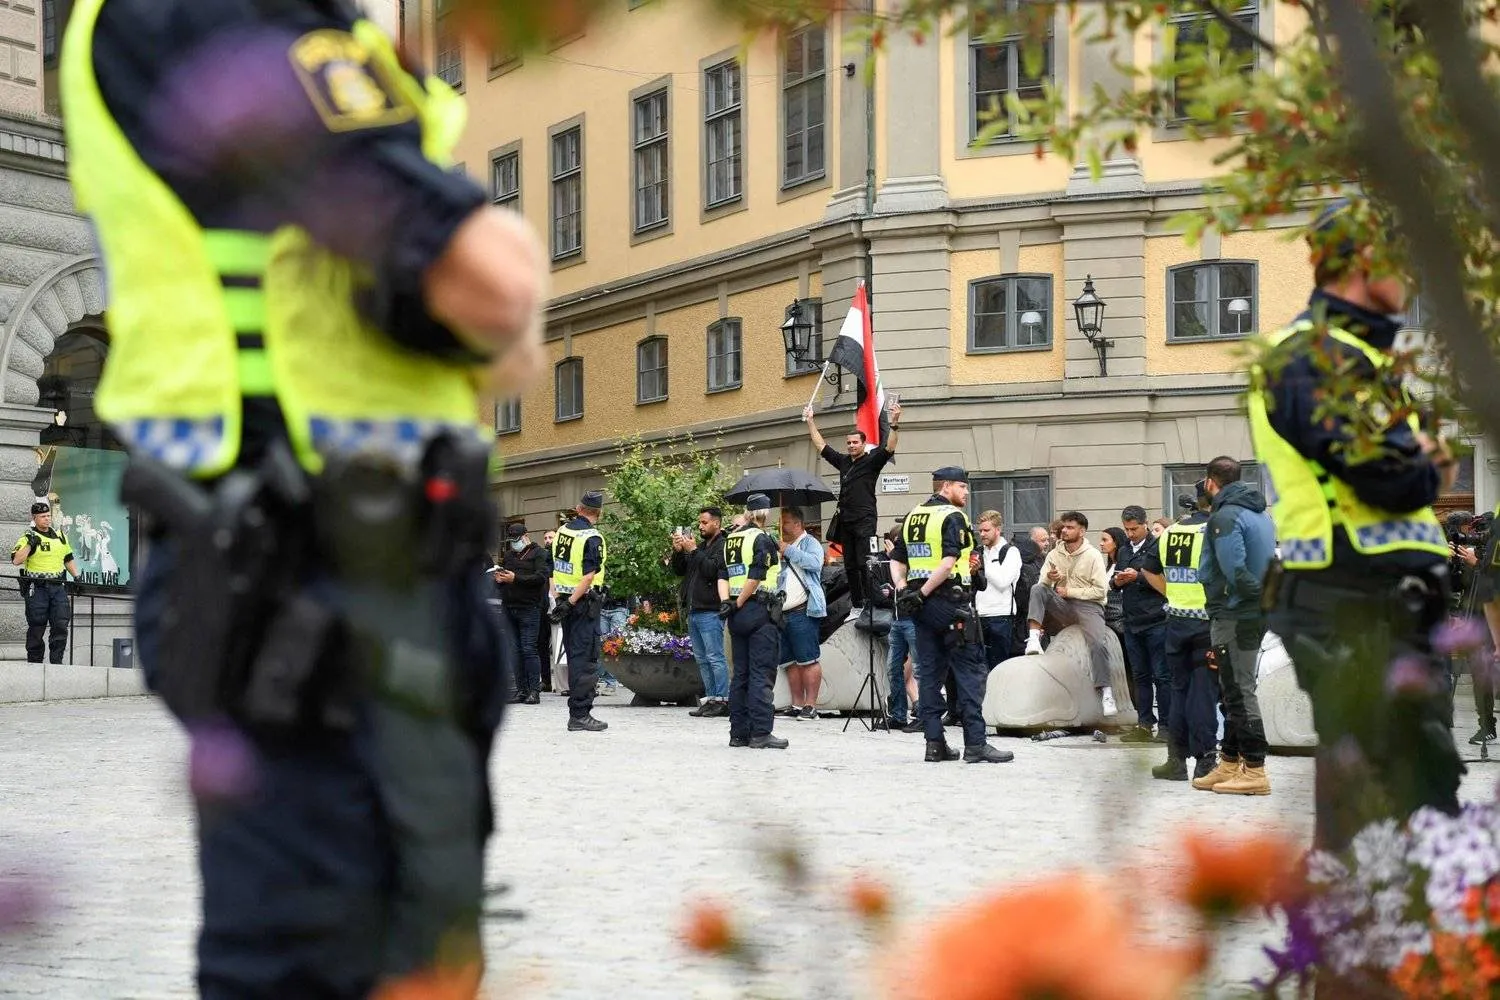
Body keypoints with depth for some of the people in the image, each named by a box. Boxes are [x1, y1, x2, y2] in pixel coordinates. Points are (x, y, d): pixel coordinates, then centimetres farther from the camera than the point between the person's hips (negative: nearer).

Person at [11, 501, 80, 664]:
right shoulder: (27, 538, -1)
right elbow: (16, 561, -14)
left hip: (58, 587, 4)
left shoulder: (60, 536, 16)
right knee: (36, 627, 0)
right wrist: (30, 544, -19)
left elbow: (68, 559, 27)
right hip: (36, 589, -4)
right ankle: (34, 662, 9)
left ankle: (57, 660, -2)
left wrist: (76, 577, 17)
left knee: (61, 624, -7)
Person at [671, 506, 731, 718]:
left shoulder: (723, 546, -7)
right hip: (694, 611, 9)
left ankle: (722, 700, -8)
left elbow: (712, 570, -19)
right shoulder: (700, 546, 20)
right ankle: (710, 698, 15)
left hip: (710, 612, -9)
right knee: (702, 659, 10)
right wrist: (678, 551, 3)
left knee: (715, 657, -9)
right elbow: (678, 570, 20)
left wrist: (693, 551, -14)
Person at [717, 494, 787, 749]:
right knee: (762, 674, -6)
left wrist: (726, 602, -2)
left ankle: (739, 732, 12)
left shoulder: (730, 539, 14)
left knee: (740, 674, 10)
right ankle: (760, 733, -9)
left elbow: (723, 575, 8)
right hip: (760, 612, -7)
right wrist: (738, 604, -9)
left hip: (738, 614, 7)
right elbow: (756, 577, -17)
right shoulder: (762, 539, -8)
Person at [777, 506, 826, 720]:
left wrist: (788, 550, -15)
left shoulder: (809, 543, 2)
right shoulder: (779, 546, 25)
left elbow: (815, 563, -18)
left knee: (807, 660, -9)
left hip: (802, 612, -8)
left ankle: (810, 705, -9)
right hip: (780, 613, 8)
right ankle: (797, 704, 11)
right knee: (789, 661, 7)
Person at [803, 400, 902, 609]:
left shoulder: (871, 460, -1)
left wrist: (895, 423, -28)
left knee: (865, 565, -11)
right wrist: (810, 422, 21)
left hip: (865, 521, -6)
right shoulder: (843, 461, 14)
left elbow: (889, 448, -16)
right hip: (845, 520, 6)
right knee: (850, 566, 9)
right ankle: (856, 605, 14)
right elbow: (821, 446, 22)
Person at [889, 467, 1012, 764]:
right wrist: (922, 593, -16)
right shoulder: (952, 517, -8)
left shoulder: (912, 518, 16)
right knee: (971, 671, -4)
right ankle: (975, 744, -7)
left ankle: (935, 743, 8)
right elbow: (948, 563, -20)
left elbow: (897, 561, 14)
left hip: (922, 605, 8)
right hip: (950, 601, -8)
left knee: (929, 672, 9)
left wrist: (903, 590, 2)